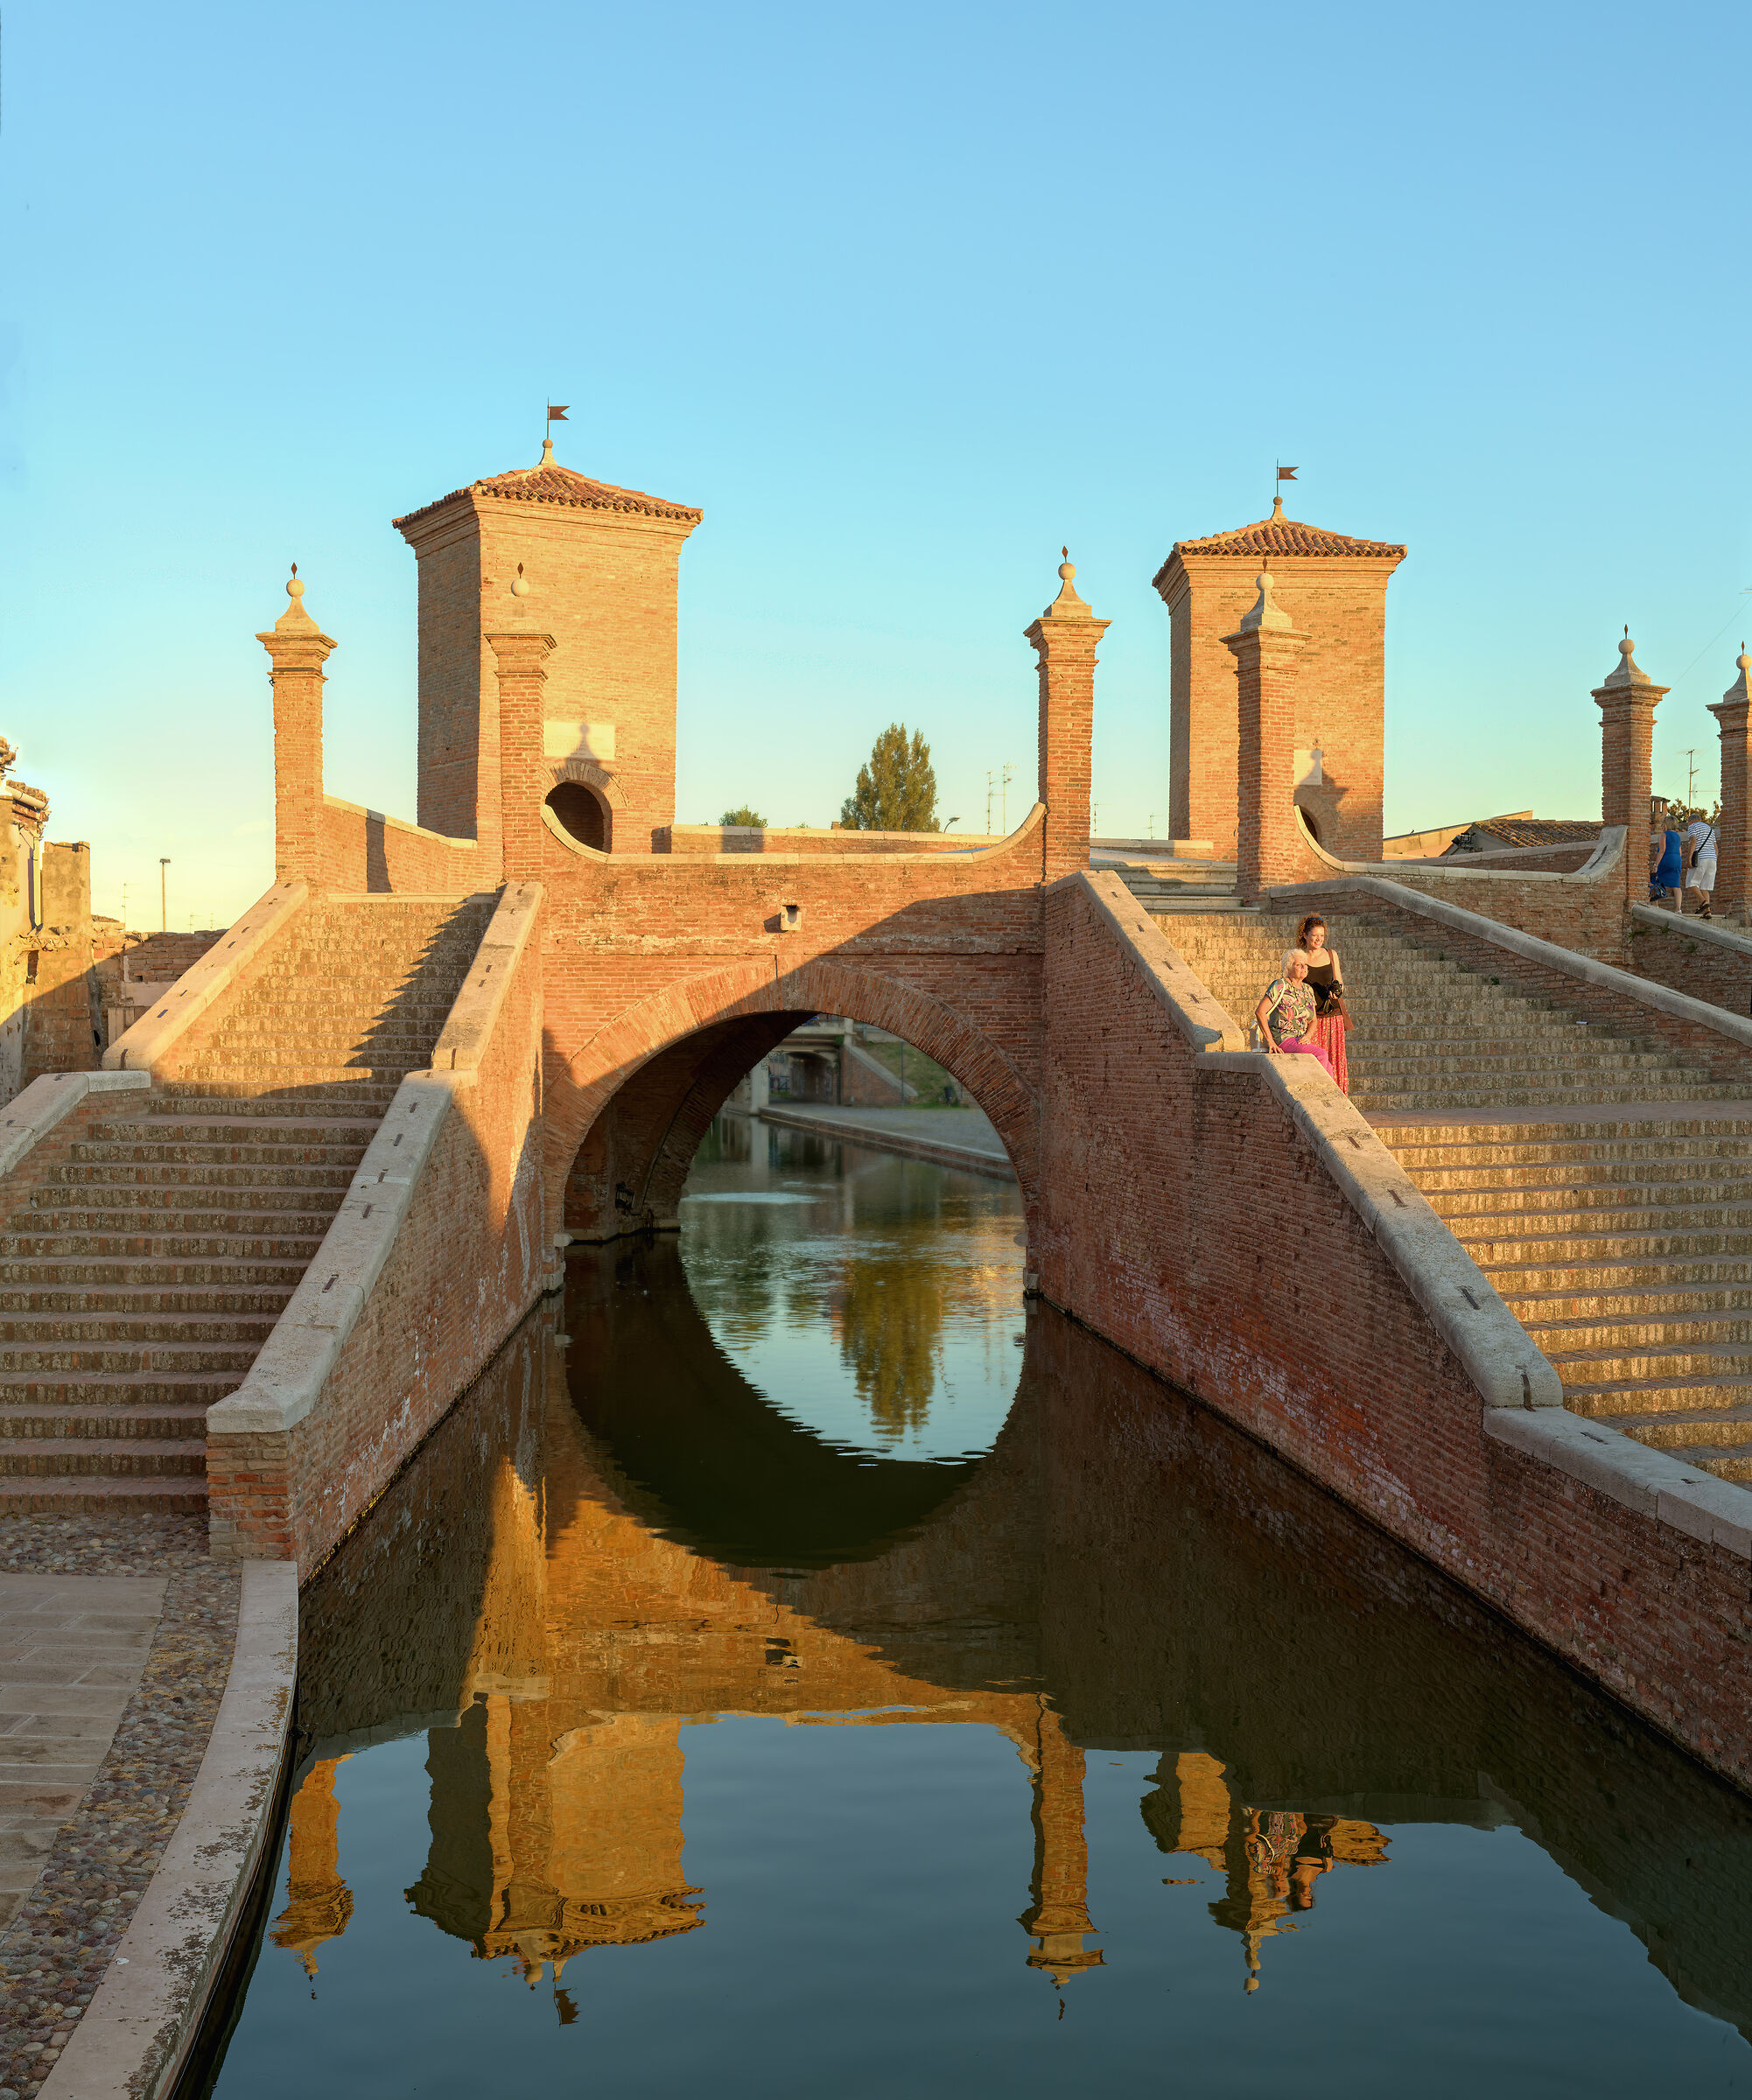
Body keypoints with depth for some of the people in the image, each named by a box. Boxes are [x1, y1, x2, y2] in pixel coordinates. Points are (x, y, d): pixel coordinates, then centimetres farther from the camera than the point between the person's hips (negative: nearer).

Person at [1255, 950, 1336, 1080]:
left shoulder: (1308, 990, 14)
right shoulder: (1280, 986, -7)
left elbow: (1312, 1020, 20)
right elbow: (1259, 1012, -14)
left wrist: (1308, 1035, -2)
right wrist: (1270, 1041, -18)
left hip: (1301, 1040, 6)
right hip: (1282, 1039, -6)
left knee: (1328, 1066, -20)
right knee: (1321, 1055, -27)